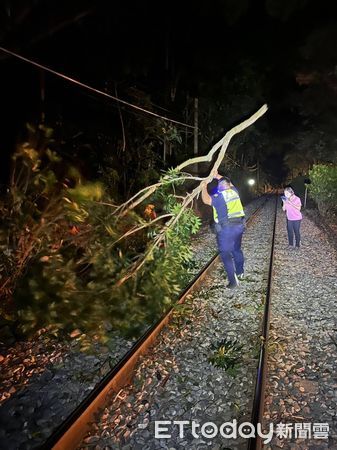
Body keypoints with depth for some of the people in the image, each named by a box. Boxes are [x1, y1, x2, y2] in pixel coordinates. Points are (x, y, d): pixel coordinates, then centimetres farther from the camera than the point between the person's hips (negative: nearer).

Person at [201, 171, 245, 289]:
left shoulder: (219, 196, -11)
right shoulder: (234, 191, 8)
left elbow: (206, 199, -18)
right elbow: (228, 183, 28)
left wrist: (204, 188, -2)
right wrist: (218, 176, 31)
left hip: (226, 228, -7)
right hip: (239, 225, 7)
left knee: (225, 253, 1)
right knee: (237, 249, 24)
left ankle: (233, 280, -3)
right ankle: (240, 273, 39)